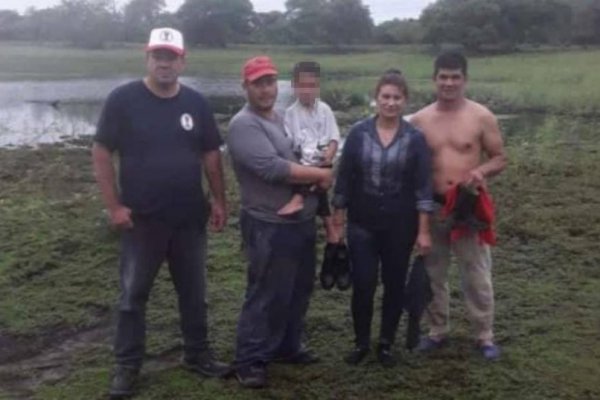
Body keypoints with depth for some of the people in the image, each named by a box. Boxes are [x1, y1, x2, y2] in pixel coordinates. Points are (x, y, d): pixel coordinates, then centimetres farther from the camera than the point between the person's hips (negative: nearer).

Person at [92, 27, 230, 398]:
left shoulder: (196, 103, 2)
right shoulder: (123, 99, -8)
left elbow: (211, 154, 9)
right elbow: (101, 153, -6)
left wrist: (219, 200, 5)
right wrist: (114, 205, -11)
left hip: (190, 218, 3)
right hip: (141, 219, -3)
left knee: (194, 291, 14)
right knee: (133, 294, 7)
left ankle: (198, 354, 30)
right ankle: (127, 366, 20)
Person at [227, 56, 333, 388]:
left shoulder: (279, 118, 13)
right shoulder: (244, 125, -16)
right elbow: (273, 168, -25)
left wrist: (313, 175, -2)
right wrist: (321, 175, -14)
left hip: (301, 220, 9)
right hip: (270, 226, -9)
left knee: (298, 290, 17)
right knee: (267, 295, -2)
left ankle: (287, 347, 33)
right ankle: (250, 360, 11)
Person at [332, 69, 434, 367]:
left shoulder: (415, 139, -4)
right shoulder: (358, 133, -3)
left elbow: (422, 187, -4)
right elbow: (344, 178, 1)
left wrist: (423, 231, -7)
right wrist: (338, 220, 0)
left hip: (400, 225, 0)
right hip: (362, 224, 0)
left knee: (395, 285, 9)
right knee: (363, 284, 0)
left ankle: (386, 344, 25)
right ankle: (361, 342, 20)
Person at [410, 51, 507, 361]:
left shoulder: (482, 117, -4)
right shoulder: (419, 120, 2)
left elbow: (500, 159, 2)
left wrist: (481, 171, -19)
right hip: (431, 207, 3)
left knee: (477, 275, 4)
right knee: (432, 274, 12)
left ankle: (484, 336, 20)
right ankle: (437, 331, 28)